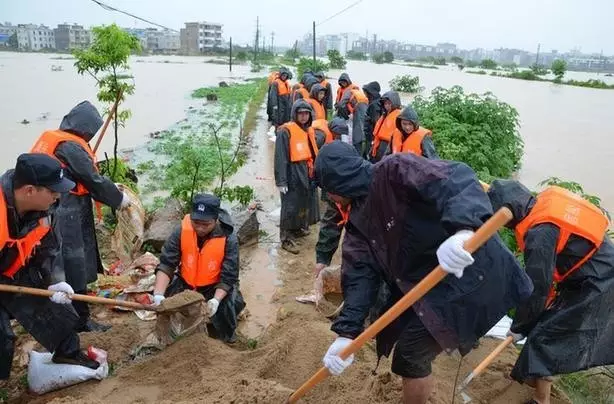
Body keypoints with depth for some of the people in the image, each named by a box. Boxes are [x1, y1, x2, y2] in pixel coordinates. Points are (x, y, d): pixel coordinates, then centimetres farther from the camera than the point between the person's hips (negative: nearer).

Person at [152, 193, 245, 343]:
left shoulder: (229, 239, -26)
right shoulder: (181, 231, -20)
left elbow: (228, 277, -25)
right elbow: (166, 264, -22)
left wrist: (216, 300, -43)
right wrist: (159, 294, -37)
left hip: (215, 287, -3)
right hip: (185, 282, 3)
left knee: (230, 303, -27)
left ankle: (226, 337, 7)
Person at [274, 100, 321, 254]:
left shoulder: (310, 130, 12)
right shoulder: (286, 131, -13)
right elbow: (281, 157, -16)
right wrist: (281, 180, -20)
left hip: (308, 173, 8)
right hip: (293, 173, -8)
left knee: (305, 203, 18)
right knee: (291, 206, -4)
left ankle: (298, 228, 37)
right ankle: (286, 239, 5)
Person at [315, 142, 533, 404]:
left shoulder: (393, 171, -17)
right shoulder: (357, 220, 8)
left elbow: (456, 179, -31)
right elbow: (360, 274, 0)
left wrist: (462, 230, -50)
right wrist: (346, 332, -12)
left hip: (470, 272, -9)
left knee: (411, 354, -5)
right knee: (391, 333, 19)